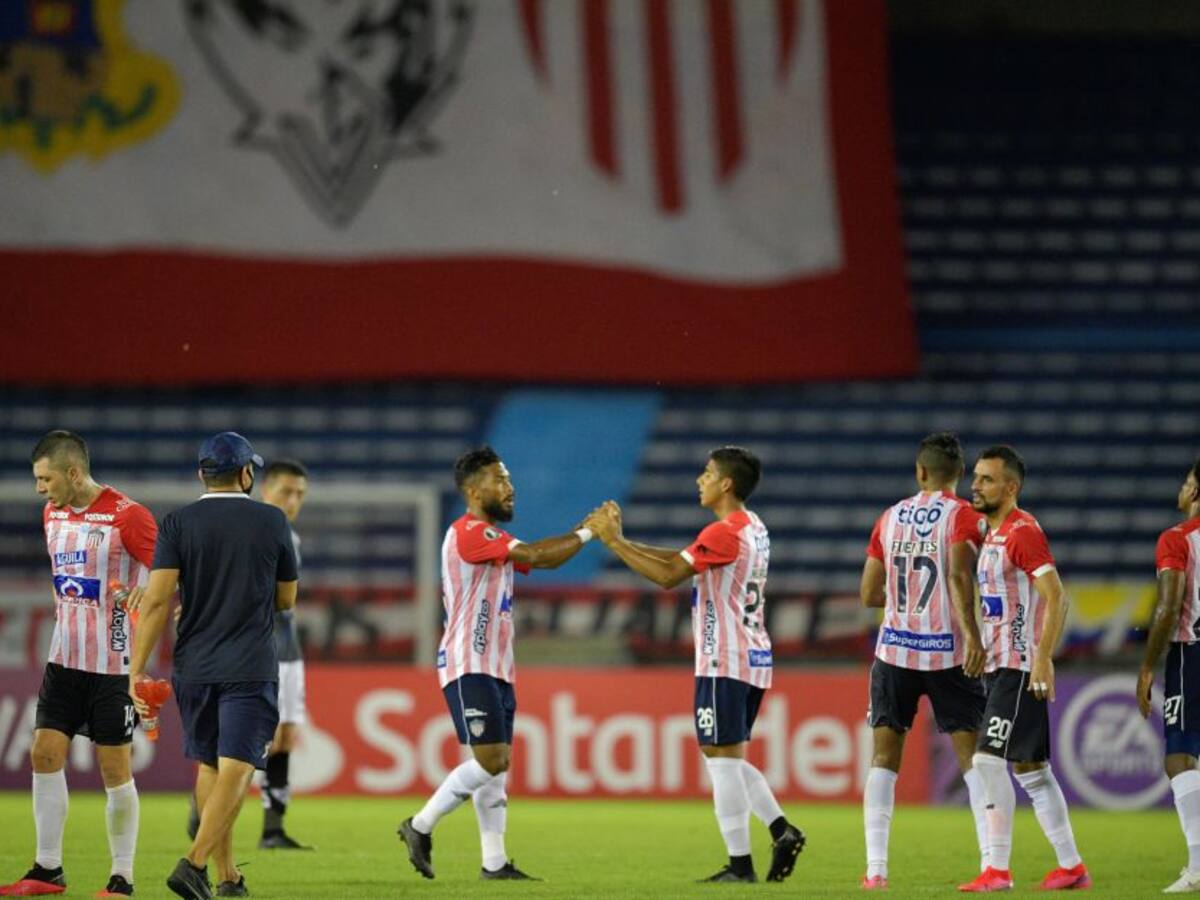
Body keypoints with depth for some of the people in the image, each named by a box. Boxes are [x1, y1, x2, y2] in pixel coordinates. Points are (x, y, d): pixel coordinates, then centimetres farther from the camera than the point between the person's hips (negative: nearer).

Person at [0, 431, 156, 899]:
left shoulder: (127, 516, -14)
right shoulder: (52, 513, 9)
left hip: (114, 663, -7)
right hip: (64, 659, 7)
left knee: (115, 768, -2)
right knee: (45, 753, 2)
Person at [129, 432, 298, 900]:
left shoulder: (178, 523, 0)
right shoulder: (272, 521, 1)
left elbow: (157, 598, -9)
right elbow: (287, 598, 11)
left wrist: (136, 669, -9)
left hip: (193, 666, 2)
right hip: (250, 668, -2)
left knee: (208, 766, 17)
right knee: (235, 770, -7)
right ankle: (194, 862, -25)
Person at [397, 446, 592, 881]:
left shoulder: (493, 538, 19)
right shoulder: (468, 532, -13)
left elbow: (541, 559, 17)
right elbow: (534, 556, -21)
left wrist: (583, 531, 4)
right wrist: (586, 535, -12)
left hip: (496, 667, 10)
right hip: (468, 666, -10)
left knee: (499, 764, 5)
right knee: (490, 759, -15)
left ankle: (494, 861, 5)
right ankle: (421, 826, -3)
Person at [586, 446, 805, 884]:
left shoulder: (725, 532, -15)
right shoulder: (753, 528, 15)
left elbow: (668, 575, -18)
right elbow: (681, 560, 19)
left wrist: (614, 542, -10)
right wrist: (619, 540, 13)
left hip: (724, 663, -10)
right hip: (754, 659, 10)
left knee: (722, 759, -5)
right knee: (730, 760, 16)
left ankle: (740, 863, -6)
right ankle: (781, 829, 2)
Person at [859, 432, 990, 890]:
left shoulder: (890, 517, 9)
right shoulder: (963, 516, -5)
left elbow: (869, 593, 12)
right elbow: (959, 573, -22)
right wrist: (972, 634, -27)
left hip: (894, 650, 3)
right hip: (948, 653, -3)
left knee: (884, 758, 7)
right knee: (974, 757, 2)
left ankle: (875, 868, -1)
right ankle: (993, 864, -6)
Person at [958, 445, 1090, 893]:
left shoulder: (1023, 532, -13)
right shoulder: (992, 533, 16)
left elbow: (1056, 597, -20)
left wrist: (1042, 658, -26)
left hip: (1019, 668, -10)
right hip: (998, 667, 10)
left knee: (989, 760, -13)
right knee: (1030, 768, 11)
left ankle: (997, 869, -12)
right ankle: (1071, 867, 16)